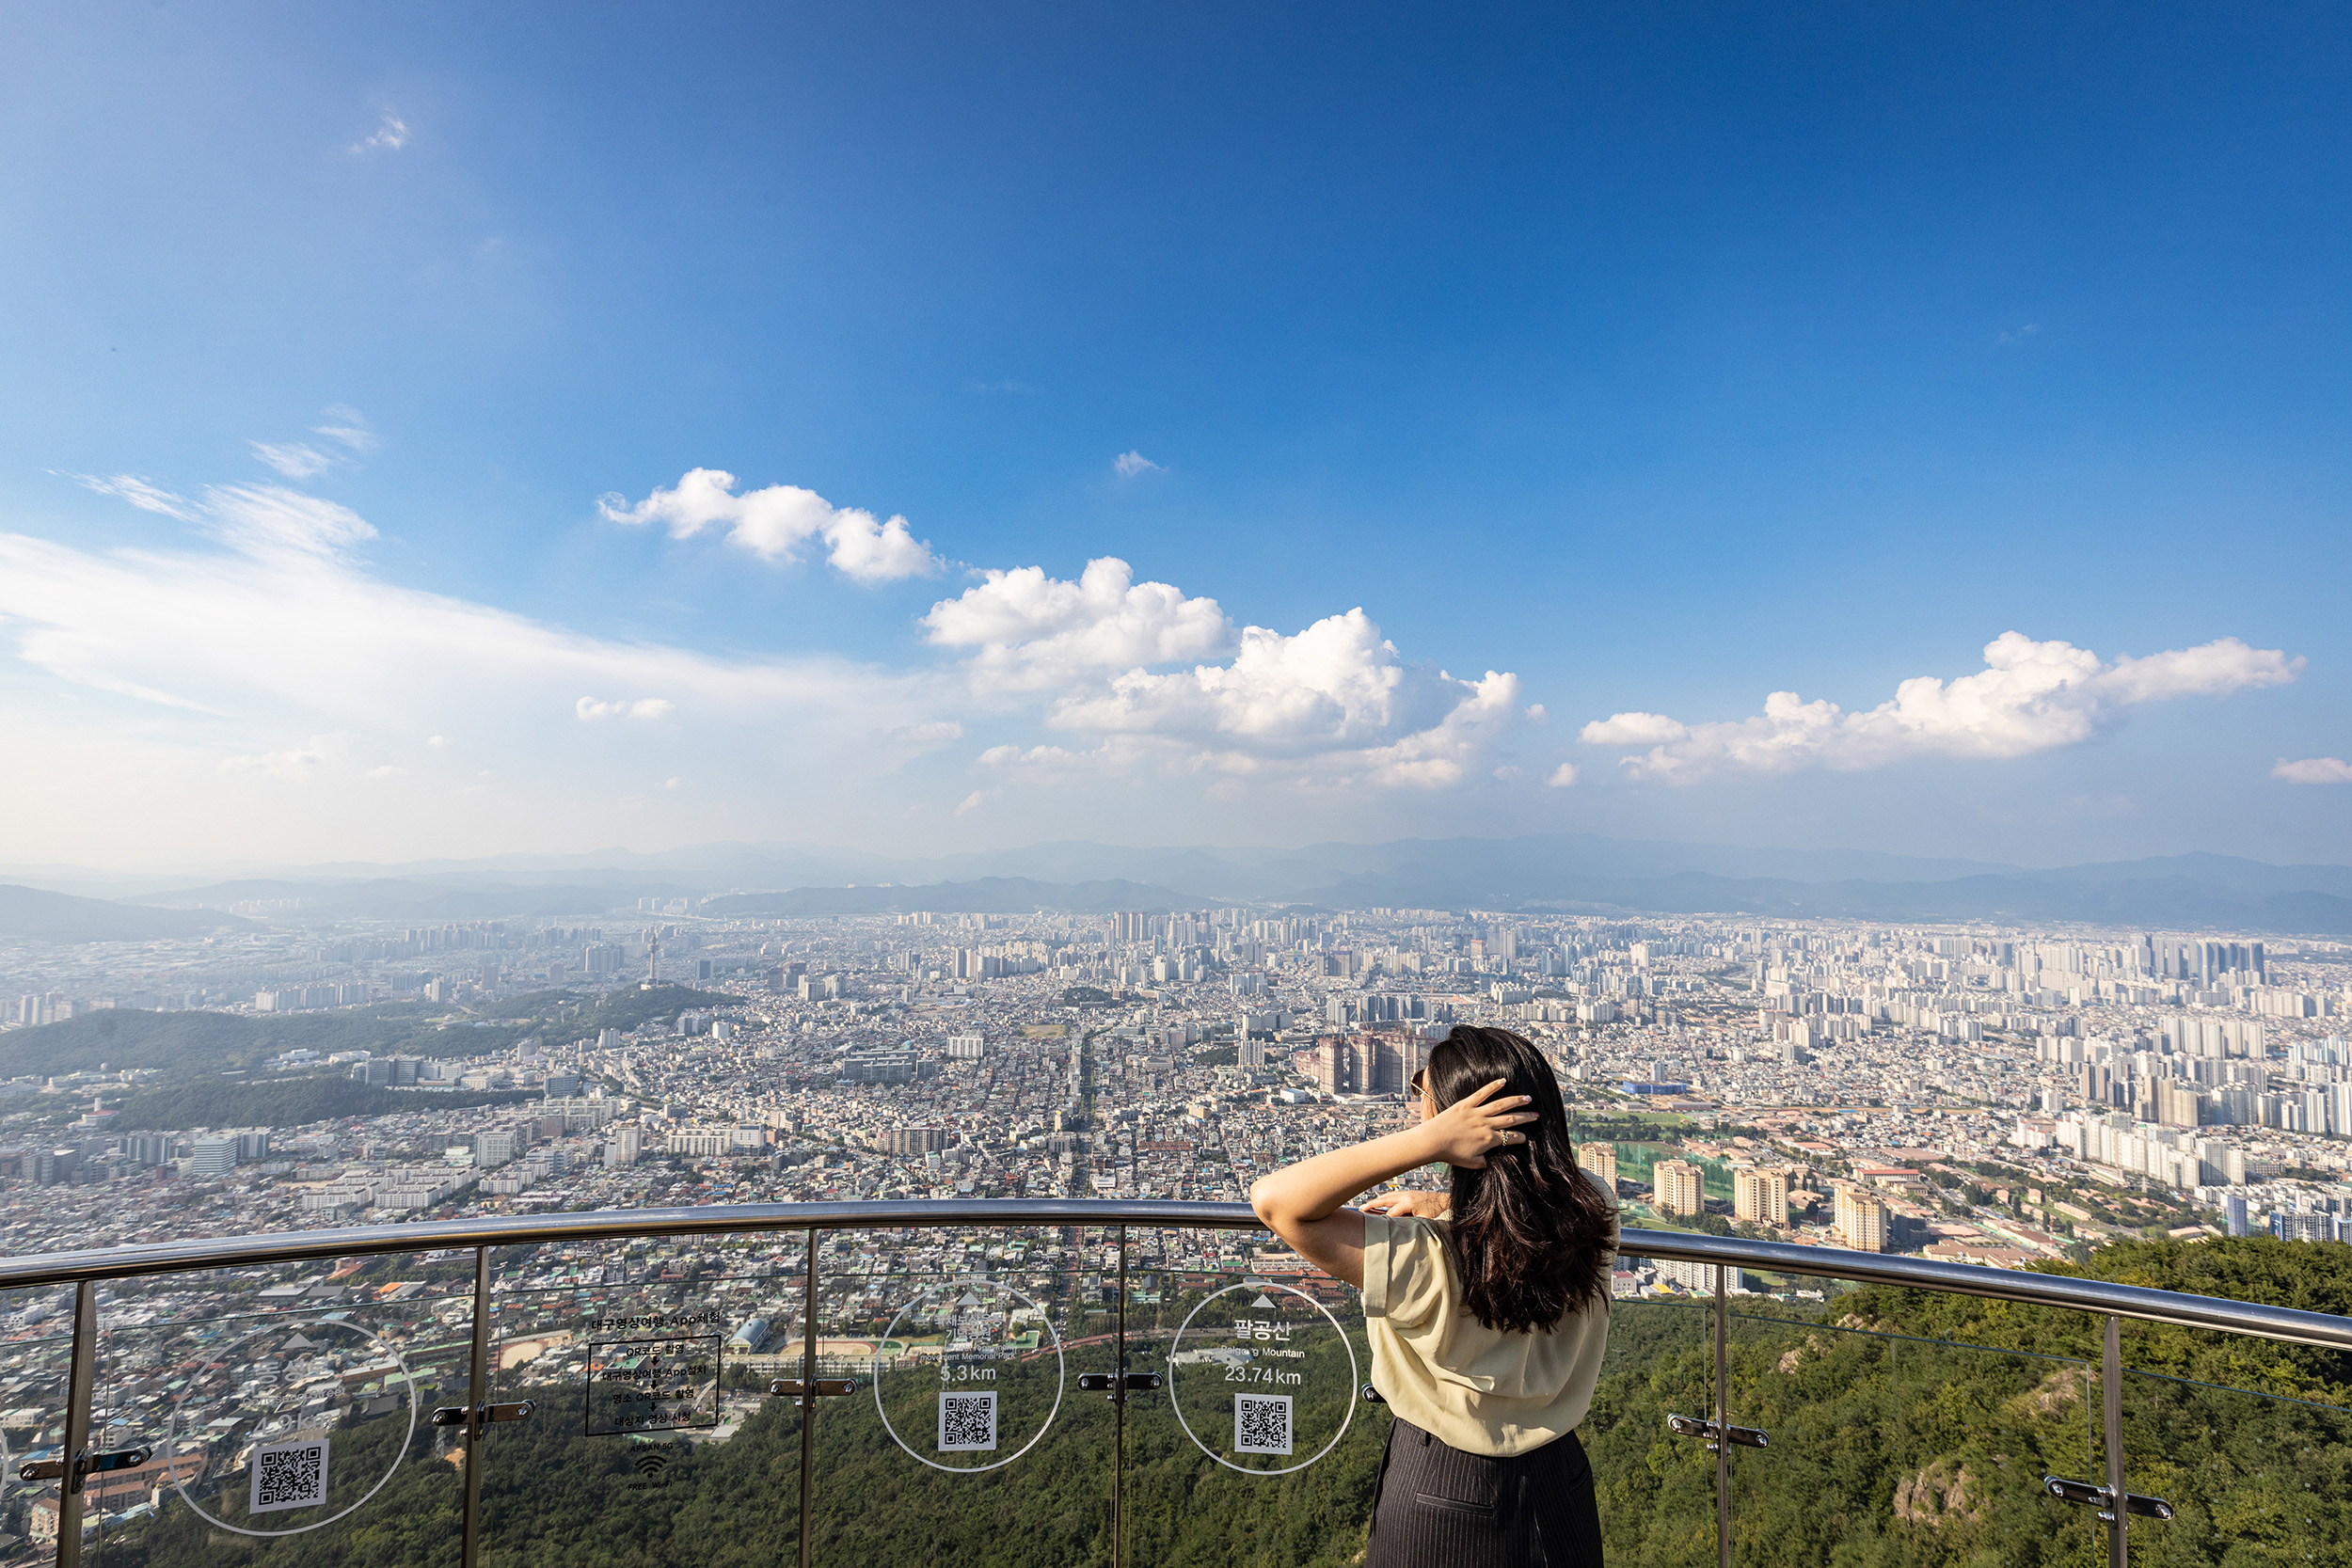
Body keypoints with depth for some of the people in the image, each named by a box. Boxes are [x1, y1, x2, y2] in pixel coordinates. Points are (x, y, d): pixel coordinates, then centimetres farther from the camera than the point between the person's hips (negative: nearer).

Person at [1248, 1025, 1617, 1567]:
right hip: (1560, 1479, 5)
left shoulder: (1427, 1262, -35)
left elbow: (1273, 1198, -37)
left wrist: (1428, 1140, -40)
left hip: (1442, 1503, -4)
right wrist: (1443, 1204, -3)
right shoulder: (1595, 1212, -18)